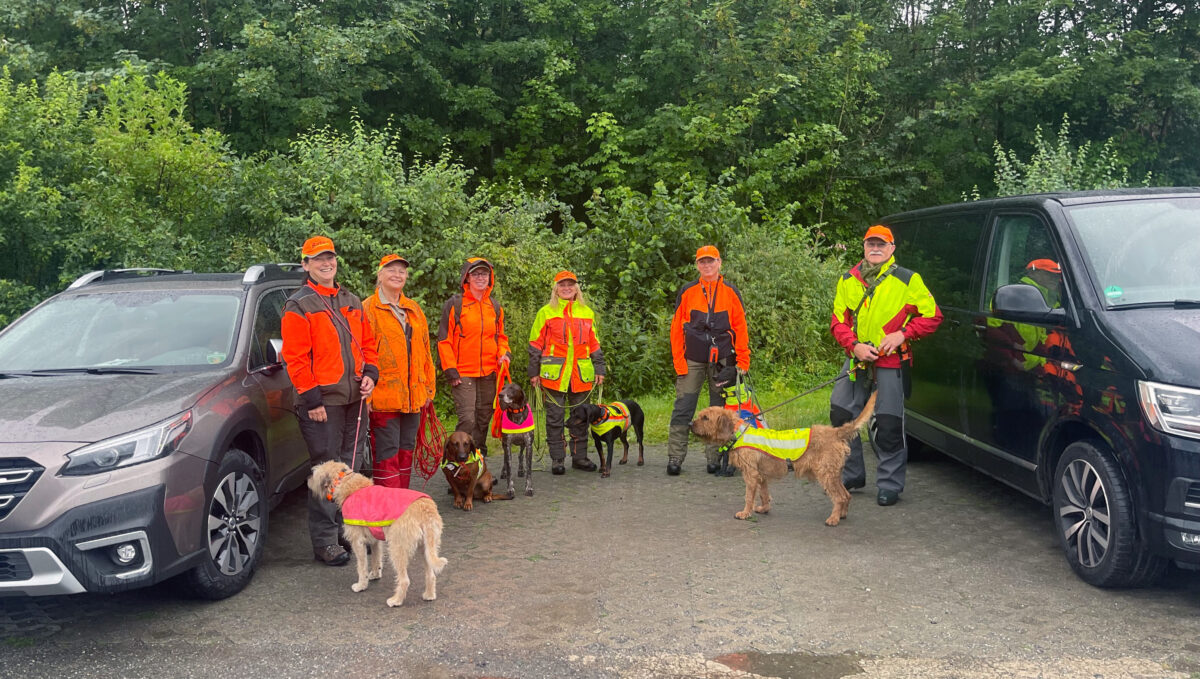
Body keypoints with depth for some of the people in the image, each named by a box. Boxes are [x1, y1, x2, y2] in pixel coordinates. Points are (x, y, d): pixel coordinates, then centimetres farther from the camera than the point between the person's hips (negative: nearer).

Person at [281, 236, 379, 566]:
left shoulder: (352, 303, 17)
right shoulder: (298, 306, -4)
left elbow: (367, 343, 21)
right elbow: (295, 357, -10)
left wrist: (370, 374, 3)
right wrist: (311, 398, -14)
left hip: (354, 399, 6)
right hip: (322, 402, -6)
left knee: (349, 468, 14)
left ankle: (348, 530, 25)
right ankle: (325, 541, 4)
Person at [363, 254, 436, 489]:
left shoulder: (414, 309, 15)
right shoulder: (368, 309, -4)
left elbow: (425, 350, 18)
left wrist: (429, 386, 15)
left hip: (413, 395, 6)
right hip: (384, 396, -6)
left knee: (406, 450, 13)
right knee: (387, 453, -4)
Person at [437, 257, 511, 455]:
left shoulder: (495, 306, 12)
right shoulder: (454, 304, -4)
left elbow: (500, 335, 21)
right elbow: (444, 340, -5)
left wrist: (503, 353, 0)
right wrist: (450, 370, -11)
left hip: (489, 373, 5)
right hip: (463, 373, -5)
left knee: (484, 419, 13)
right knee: (467, 419, -14)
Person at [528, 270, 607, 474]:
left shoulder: (587, 312, 13)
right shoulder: (546, 312, 3)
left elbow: (594, 344, 17)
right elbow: (536, 344, 4)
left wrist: (599, 369, 10)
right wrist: (534, 372, 0)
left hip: (581, 373, 3)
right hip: (554, 373, -3)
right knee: (555, 417, 1)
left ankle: (579, 456, 17)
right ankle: (557, 459, 8)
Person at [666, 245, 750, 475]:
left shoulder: (731, 293, 5)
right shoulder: (687, 292, 5)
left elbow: (741, 329, 5)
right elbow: (677, 328, 4)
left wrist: (742, 361, -1)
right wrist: (678, 361, -3)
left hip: (722, 361, 1)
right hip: (692, 361, 0)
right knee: (683, 409, -4)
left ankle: (714, 458, 12)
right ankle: (675, 458, 0)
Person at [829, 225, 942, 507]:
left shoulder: (908, 280, -2)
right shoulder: (848, 280, 8)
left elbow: (932, 316, 0)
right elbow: (838, 321, 8)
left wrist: (902, 334, -13)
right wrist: (855, 346, -9)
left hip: (890, 361, -4)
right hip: (856, 359, 4)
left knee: (889, 425, -3)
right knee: (841, 415, 5)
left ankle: (890, 484, 10)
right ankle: (851, 475, 22)